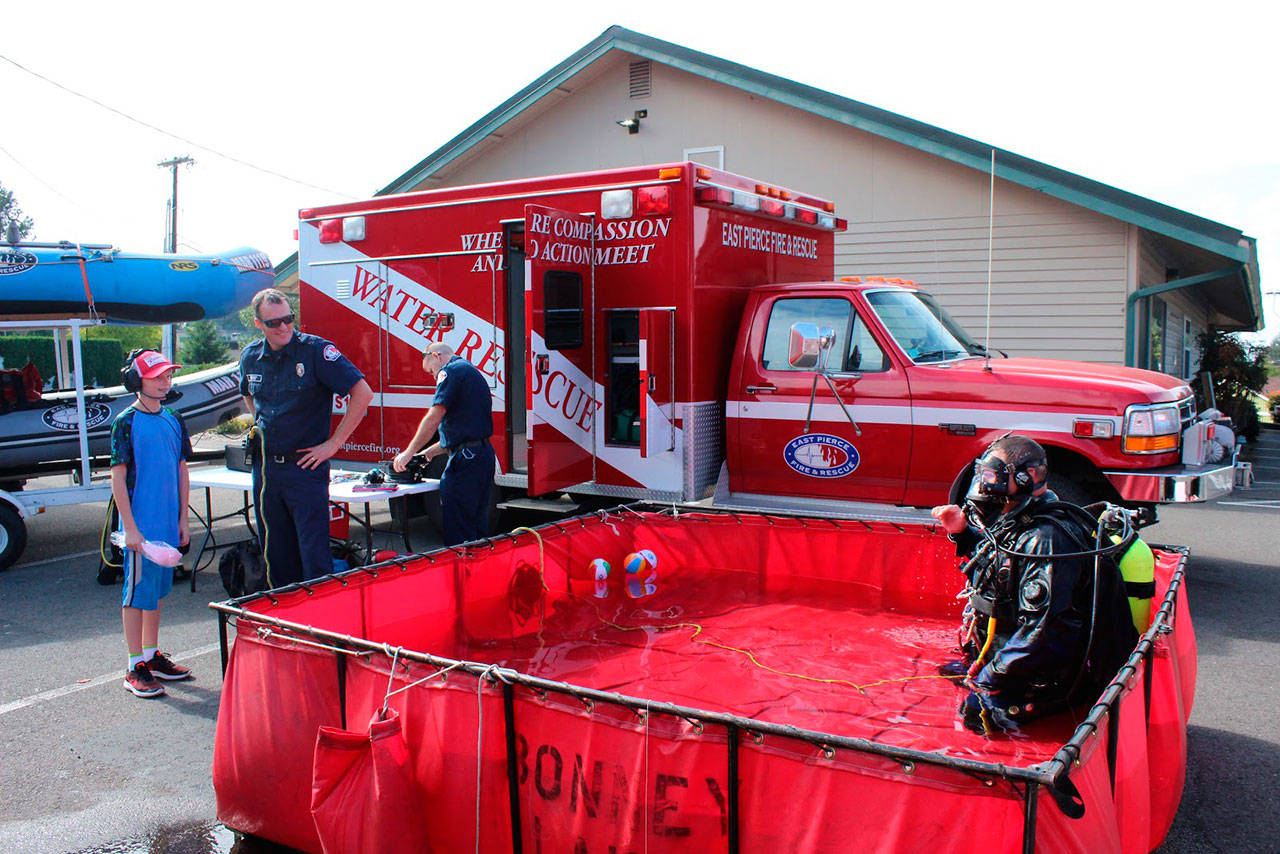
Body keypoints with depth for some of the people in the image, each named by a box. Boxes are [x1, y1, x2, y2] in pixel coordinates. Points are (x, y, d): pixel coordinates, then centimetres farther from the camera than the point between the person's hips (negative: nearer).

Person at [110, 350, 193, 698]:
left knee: (156, 590, 16)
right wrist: (130, 528, -14)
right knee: (137, 593, 0)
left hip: (167, 524, 6)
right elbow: (118, 478, -10)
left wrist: (182, 519, 12)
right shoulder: (126, 423, -9)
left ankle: (153, 656, 27)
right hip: (140, 525, -6)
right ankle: (136, 668, 9)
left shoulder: (173, 420, 9)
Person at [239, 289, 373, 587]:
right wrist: (259, 426, 15)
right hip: (265, 469, 6)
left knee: (314, 556, -5)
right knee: (276, 554, 13)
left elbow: (363, 393, -15)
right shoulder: (250, 357, 7)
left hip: (305, 467, -5)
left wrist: (332, 444, -14)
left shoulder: (316, 350, -11)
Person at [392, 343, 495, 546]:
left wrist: (409, 453, -6)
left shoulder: (451, 371, -5)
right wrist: (428, 453, 24)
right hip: (485, 453, 10)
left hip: (465, 459, -10)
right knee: (478, 524, 14)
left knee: (457, 530, -6)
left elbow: (434, 417, -14)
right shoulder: (473, 372, 24)